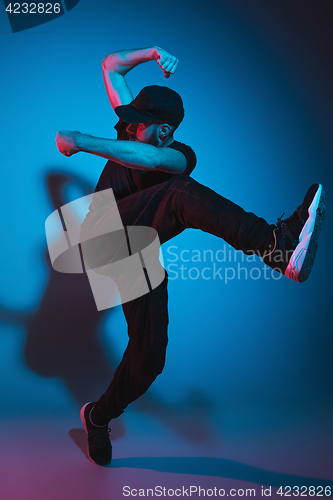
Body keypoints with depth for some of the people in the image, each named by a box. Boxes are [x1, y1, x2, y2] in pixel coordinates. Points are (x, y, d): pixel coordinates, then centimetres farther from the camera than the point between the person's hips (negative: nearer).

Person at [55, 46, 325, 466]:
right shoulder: (130, 129, 9)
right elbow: (110, 67, 17)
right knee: (180, 194, -28)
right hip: (101, 232, -1)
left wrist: (80, 141, -29)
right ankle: (277, 242, -52)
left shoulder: (178, 156, -1)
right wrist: (153, 53, 2)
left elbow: (147, 159, -27)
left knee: (149, 355, -6)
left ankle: (99, 416, 22)